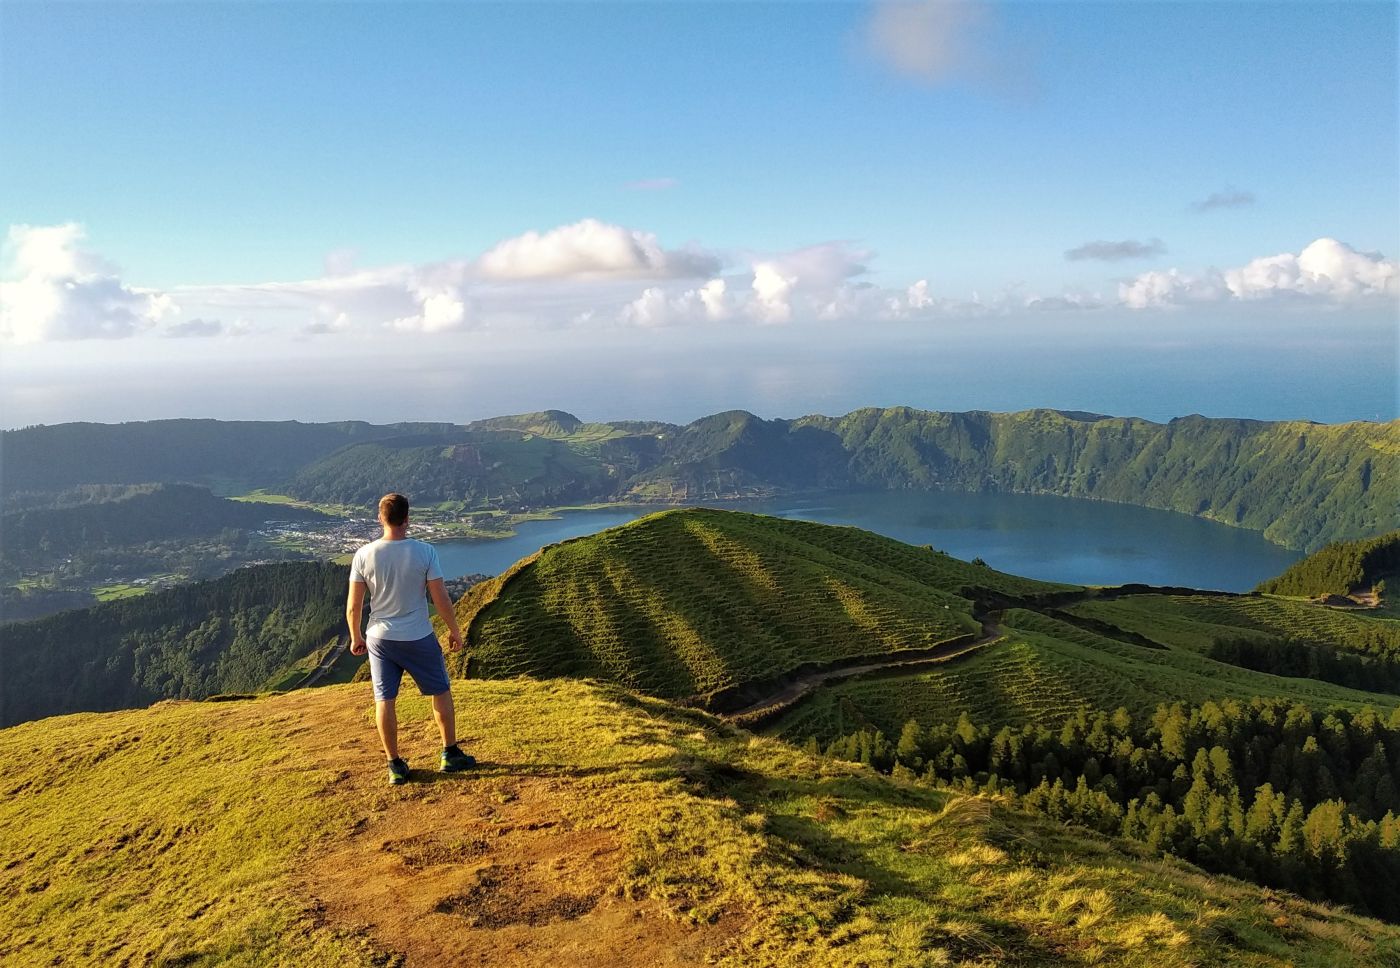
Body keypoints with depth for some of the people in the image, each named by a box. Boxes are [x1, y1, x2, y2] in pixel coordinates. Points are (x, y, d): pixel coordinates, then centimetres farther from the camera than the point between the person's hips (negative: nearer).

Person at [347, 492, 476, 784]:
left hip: (380, 639, 2)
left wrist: (355, 637, 12)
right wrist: (454, 631, 5)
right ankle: (450, 755, 25)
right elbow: (441, 600, -11)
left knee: (385, 700, 11)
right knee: (441, 693, 16)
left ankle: (395, 766, 18)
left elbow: (353, 606, -5)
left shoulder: (364, 555, -9)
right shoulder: (425, 552, -15)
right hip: (418, 638, -1)